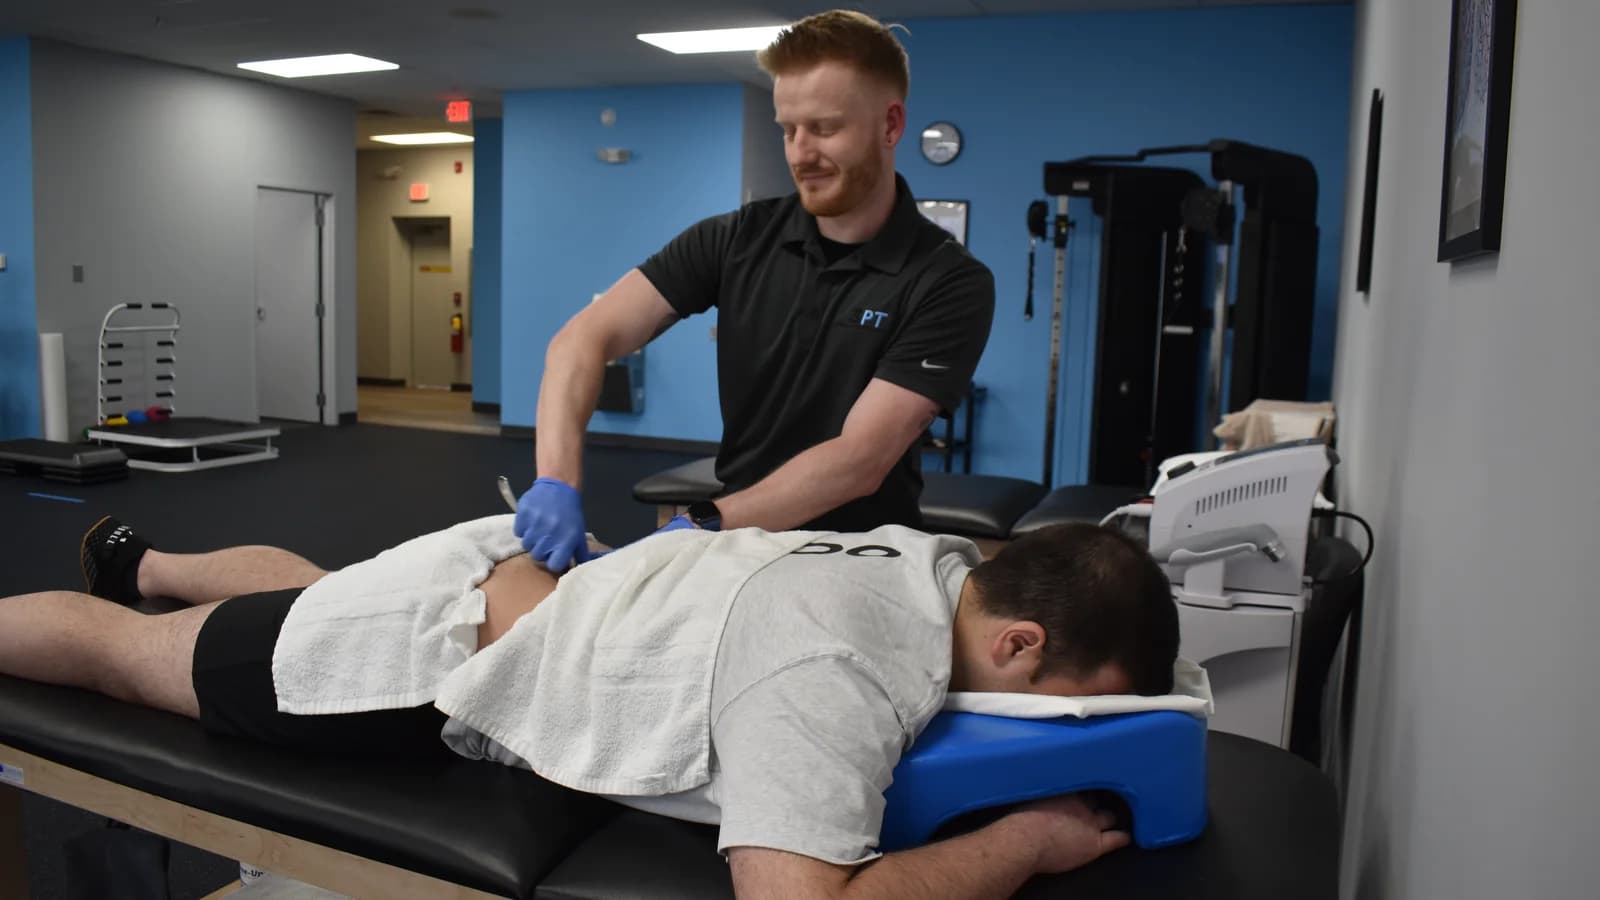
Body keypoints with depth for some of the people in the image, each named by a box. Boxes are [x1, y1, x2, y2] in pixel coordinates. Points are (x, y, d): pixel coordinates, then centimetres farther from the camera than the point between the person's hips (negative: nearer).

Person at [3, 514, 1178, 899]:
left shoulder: (946, 563, -13)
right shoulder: (831, 672, -39)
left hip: (502, 569, 8)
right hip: (416, 663, -7)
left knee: (306, 586, 38)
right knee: (115, 649, 19)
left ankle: (139, 559, 63)